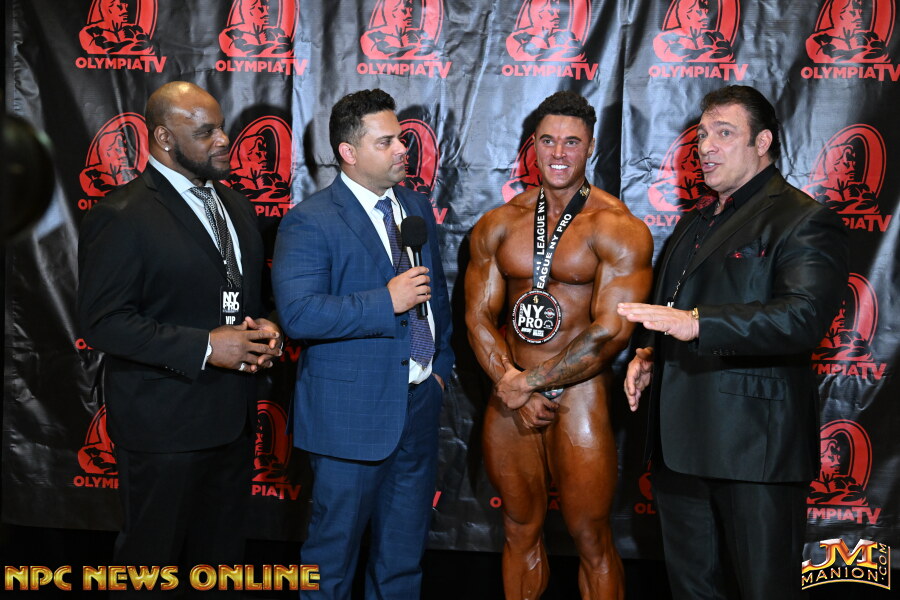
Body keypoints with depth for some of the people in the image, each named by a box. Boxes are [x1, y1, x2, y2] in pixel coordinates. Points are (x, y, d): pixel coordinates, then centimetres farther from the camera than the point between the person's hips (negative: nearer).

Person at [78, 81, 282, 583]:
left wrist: (266, 329, -3)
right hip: (164, 424, -7)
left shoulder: (236, 205, 9)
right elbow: (103, 321, -18)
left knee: (223, 549, 20)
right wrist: (204, 347, -23)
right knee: (154, 554, 10)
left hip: (234, 414, 7)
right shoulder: (122, 216, -14)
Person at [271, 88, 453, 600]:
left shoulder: (417, 207, 9)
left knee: (405, 549, 19)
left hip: (420, 403, 7)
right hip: (353, 415, -6)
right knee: (335, 545, 9)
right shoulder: (311, 222, -13)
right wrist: (387, 301, -25)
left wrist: (442, 364, 12)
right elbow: (298, 314, -25)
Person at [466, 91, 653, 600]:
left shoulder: (618, 228, -9)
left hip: (579, 395, -4)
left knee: (591, 540, 5)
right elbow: (479, 316, 4)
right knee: (521, 529, 16)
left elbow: (612, 330, -16)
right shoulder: (499, 225, 6)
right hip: (512, 394, 4)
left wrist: (529, 382, -12)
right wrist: (511, 385, -11)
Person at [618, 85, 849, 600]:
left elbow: (806, 316, -23)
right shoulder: (696, 224, 20)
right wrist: (648, 354, 9)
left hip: (754, 443, -8)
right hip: (681, 440, 8)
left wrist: (697, 324, -32)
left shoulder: (804, 220, -7)